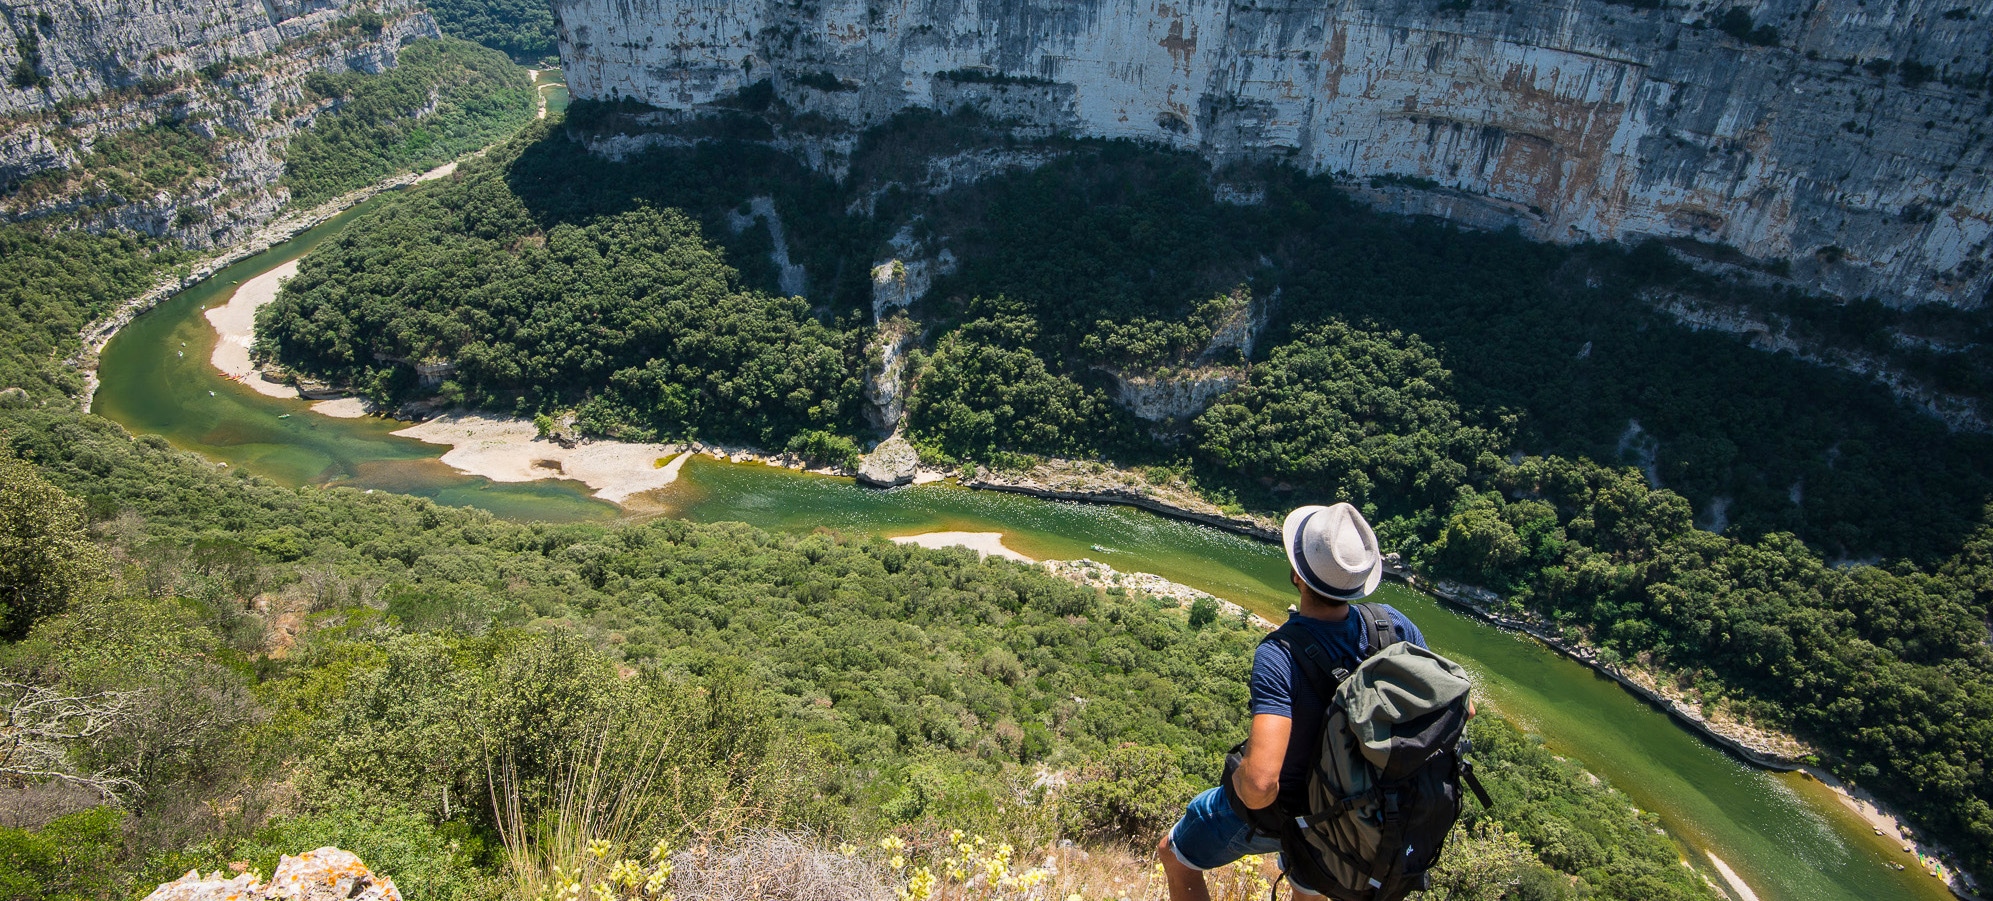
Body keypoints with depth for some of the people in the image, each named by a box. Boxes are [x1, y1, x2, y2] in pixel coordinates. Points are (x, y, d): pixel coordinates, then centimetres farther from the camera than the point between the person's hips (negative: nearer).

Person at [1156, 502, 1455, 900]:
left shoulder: (1278, 657, -40)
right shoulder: (1390, 624, -23)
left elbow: (1260, 784, -48)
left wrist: (1239, 778, -25)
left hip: (1277, 809, -5)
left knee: (1173, 853, 22)